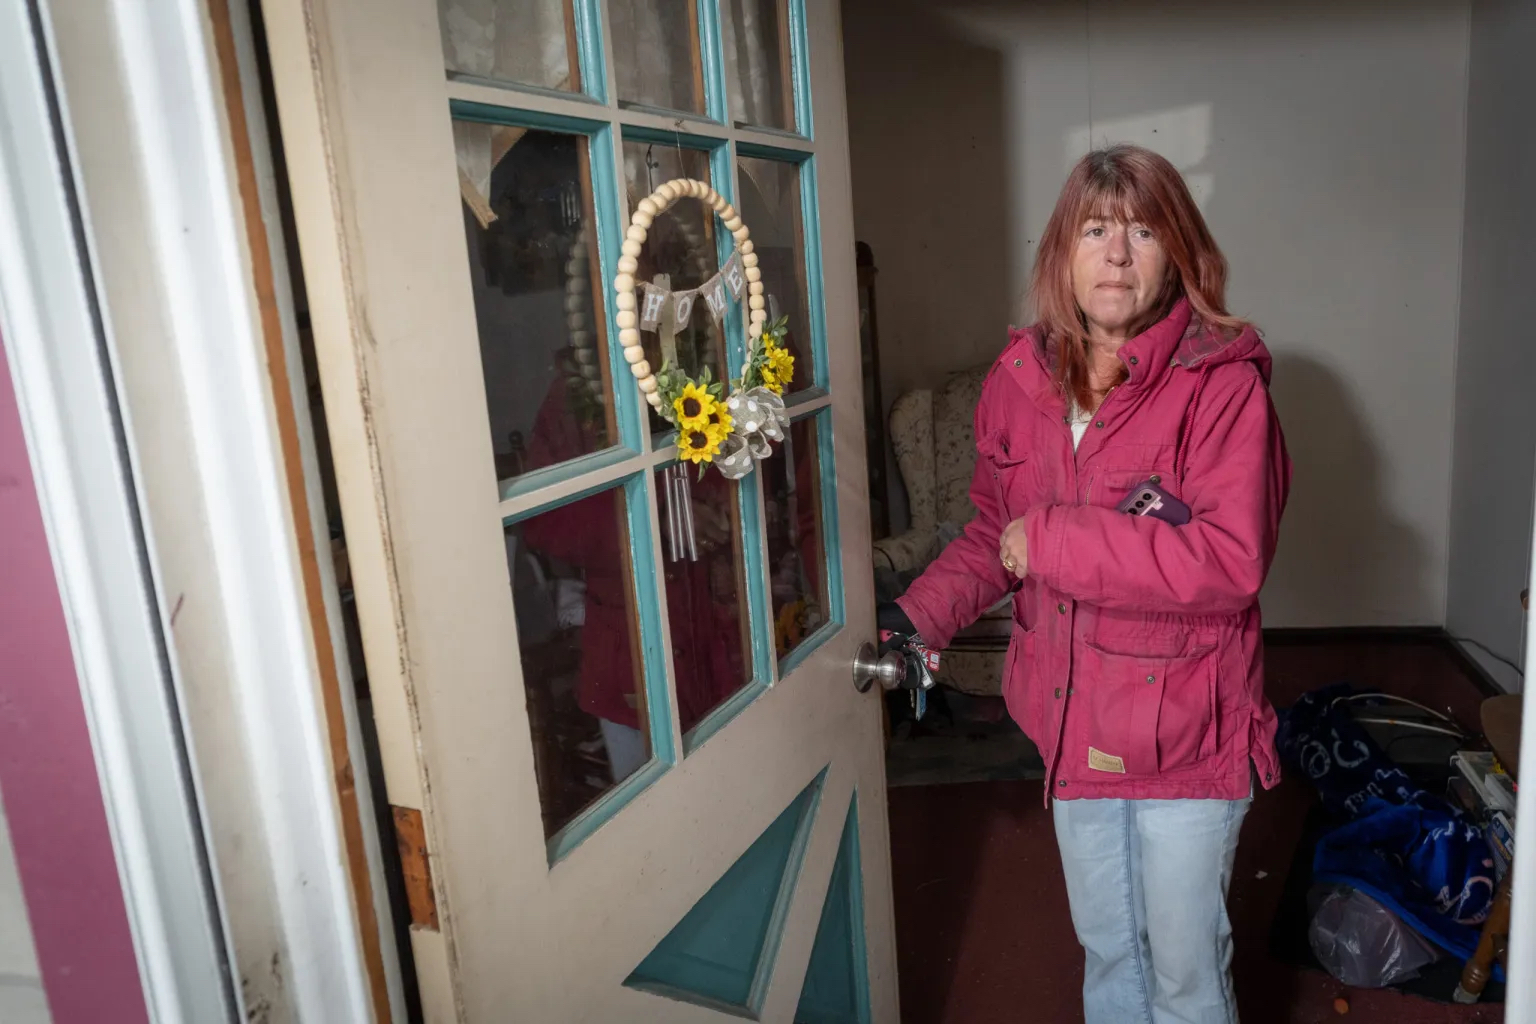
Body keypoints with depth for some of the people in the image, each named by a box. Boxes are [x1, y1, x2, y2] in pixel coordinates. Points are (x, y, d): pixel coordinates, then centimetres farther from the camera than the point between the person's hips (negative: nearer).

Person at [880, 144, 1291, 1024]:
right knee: (1106, 946, 26)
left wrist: (1053, 540, -25)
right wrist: (922, 612, -7)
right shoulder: (1021, 380, -1)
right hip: (1073, 720, 5)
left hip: (1186, 729, -5)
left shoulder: (1222, 381, -18)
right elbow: (995, 531, 8)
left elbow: (1230, 561, -28)